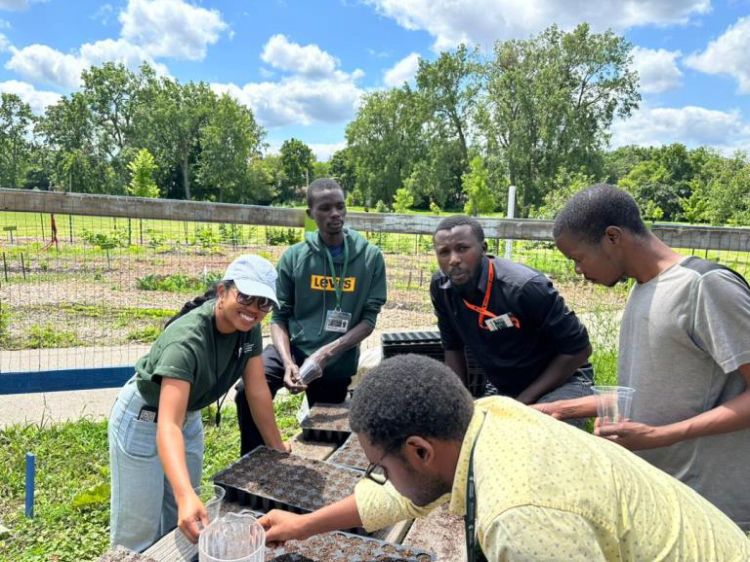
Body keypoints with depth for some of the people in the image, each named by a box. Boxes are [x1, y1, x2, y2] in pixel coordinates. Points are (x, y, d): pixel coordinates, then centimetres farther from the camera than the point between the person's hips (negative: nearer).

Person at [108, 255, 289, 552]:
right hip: (144, 421, -6)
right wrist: (186, 495, -57)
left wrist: (278, 447, -2)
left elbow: (257, 391, -7)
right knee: (139, 529, 3)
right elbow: (168, 426, -45)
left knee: (179, 522, 18)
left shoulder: (249, 328, -17)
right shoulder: (187, 340, -37)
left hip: (189, 418, 7)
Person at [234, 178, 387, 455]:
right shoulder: (294, 257, -6)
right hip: (293, 347, -1)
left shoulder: (370, 257, -8)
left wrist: (327, 353, -22)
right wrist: (288, 362, -23)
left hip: (338, 362, 1)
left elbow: (369, 319, -9)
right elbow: (279, 316, -6)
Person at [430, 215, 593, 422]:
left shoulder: (525, 287, -29)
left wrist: (522, 403, -18)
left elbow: (578, 349, -19)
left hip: (562, 383, -5)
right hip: (504, 390, 5)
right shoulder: (441, 288, -13)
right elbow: (453, 348, 4)